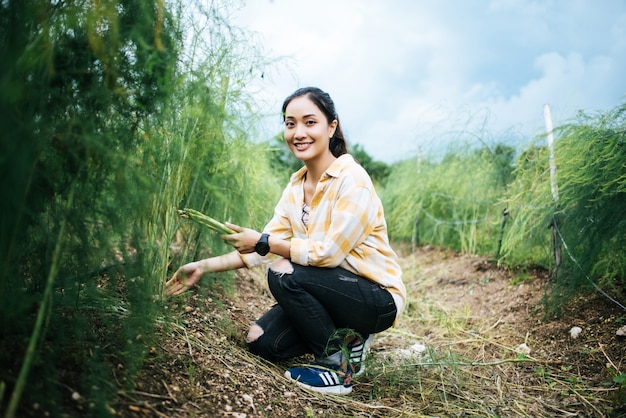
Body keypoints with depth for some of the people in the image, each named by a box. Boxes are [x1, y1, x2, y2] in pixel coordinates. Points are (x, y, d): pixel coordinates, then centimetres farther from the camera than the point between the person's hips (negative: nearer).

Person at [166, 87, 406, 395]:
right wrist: (204, 266, -7)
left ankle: (338, 366, -9)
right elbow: (264, 247, 0)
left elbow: (328, 252, -24)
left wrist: (262, 241, -19)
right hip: (332, 291, 7)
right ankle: (344, 339, 12)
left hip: (377, 298, -7)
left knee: (284, 274, -27)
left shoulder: (352, 181, -20)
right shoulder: (296, 185, 3)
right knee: (261, 342, -4)